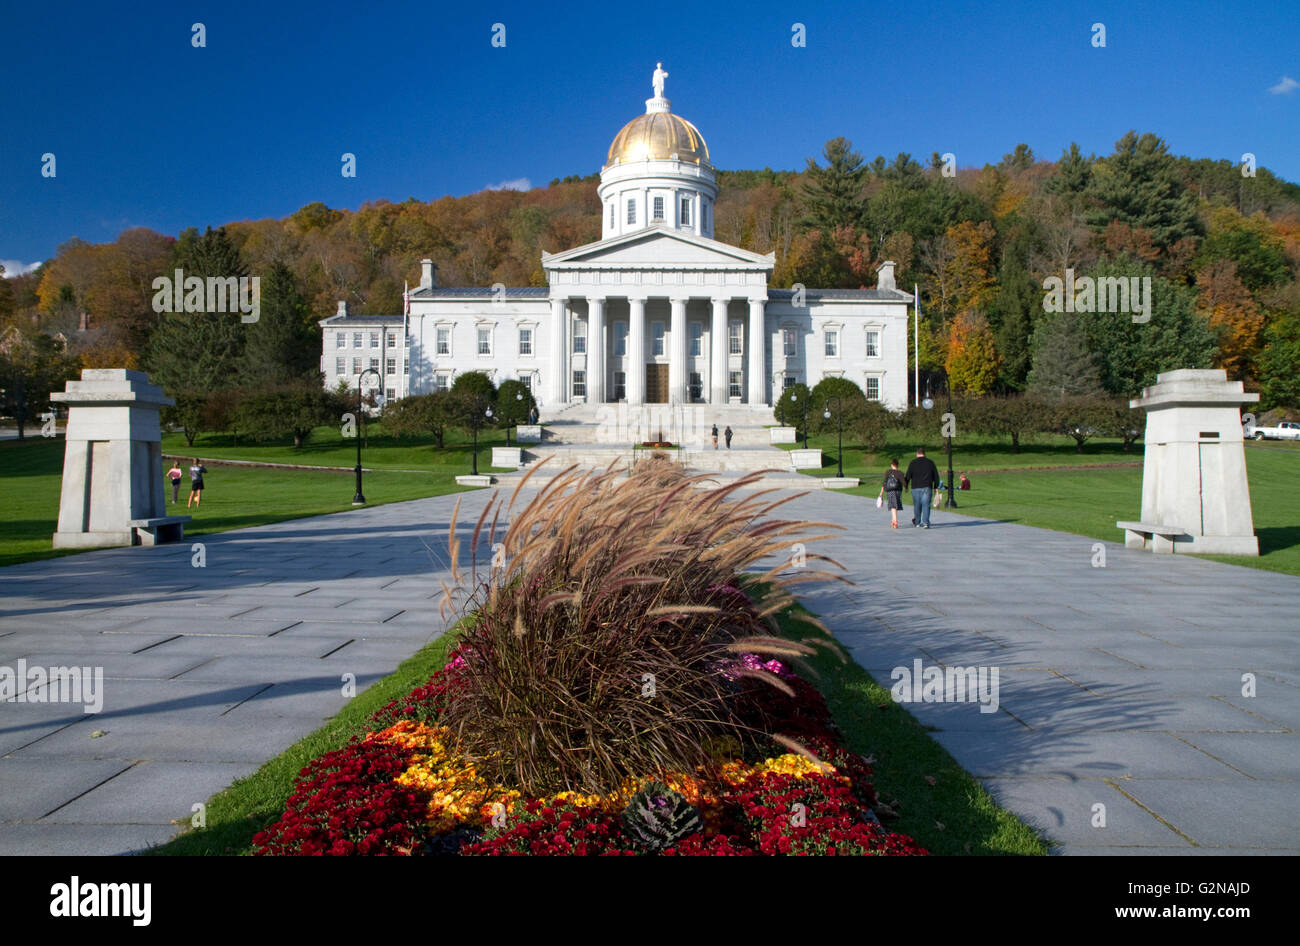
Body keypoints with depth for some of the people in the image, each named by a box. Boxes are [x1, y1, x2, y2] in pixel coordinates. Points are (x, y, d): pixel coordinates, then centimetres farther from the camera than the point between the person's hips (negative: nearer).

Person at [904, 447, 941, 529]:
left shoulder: (913, 463, 1)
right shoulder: (930, 462, 6)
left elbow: (908, 476, -1)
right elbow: (936, 476, 8)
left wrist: (906, 486, 11)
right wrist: (935, 487, 16)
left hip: (916, 488, 0)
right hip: (927, 488, 0)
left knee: (917, 506, 11)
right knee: (926, 505, -3)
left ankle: (917, 522, 23)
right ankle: (925, 523, -14)